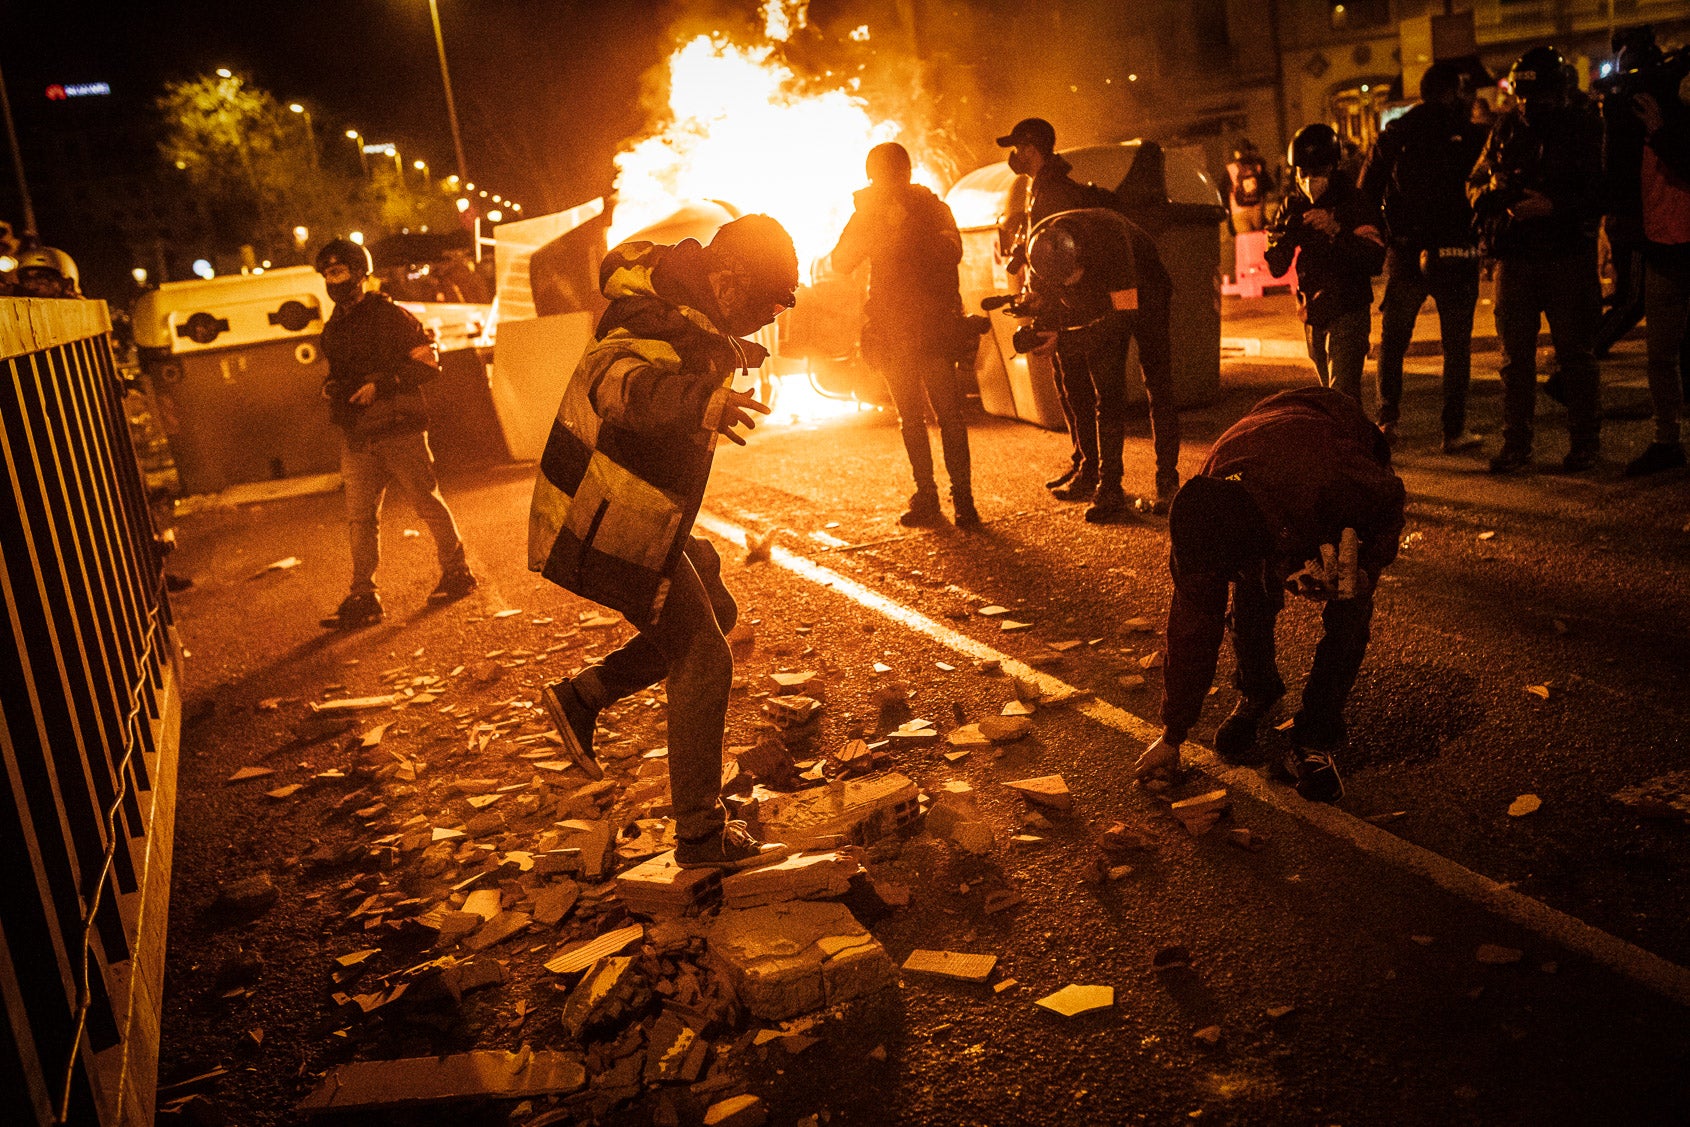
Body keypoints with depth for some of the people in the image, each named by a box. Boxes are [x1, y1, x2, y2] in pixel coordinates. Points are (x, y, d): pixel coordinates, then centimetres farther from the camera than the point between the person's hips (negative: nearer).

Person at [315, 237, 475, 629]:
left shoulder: (389, 316, -5)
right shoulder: (334, 329, 16)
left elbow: (427, 362, -10)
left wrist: (380, 385, -18)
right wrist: (331, 388, 6)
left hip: (399, 429, -6)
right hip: (357, 437, 6)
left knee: (427, 502, 5)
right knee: (359, 517, 0)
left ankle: (456, 571, 21)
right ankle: (362, 598, 1)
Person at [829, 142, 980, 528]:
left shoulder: (933, 209, 3)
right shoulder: (869, 213, 12)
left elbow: (952, 254, -11)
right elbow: (841, 262, 3)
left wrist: (908, 226, -18)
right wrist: (866, 219, -7)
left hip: (935, 328, -3)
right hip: (891, 333, 4)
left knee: (949, 414, -10)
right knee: (910, 417, 6)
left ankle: (962, 497, -7)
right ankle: (925, 498, 13)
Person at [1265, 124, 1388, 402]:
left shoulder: (1354, 204, -13)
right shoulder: (1293, 206, 2)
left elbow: (1375, 261, -26)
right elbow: (1276, 269, -2)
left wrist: (1337, 230, -38)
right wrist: (1280, 241, -23)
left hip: (1349, 311, -6)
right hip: (1313, 313, 6)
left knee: (1343, 392, -19)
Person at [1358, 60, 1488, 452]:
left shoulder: (1395, 134, 3)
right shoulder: (1470, 135, -3)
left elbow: (1367, 193, 1)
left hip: (1404, 254, 2)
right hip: (1455, 254, -2)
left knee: (1392, 340, 13)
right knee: (1457, 344, 6)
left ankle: (1387, 419, 5)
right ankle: (1454, 430, 6)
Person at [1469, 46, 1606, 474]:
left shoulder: (1584, 129, 0)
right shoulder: (1505, 128, 9)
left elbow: (1599, 194, -6)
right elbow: (1474, 186, 12)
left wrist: (1551, 205, -20)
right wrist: (1492, 187, -10)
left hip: (1569, 258, -3)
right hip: (1515, 258, 3)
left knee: (1575, 355, 3)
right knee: (1515, 357, 5)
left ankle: (1584, 443, 13)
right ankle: (1515, 446, 11)